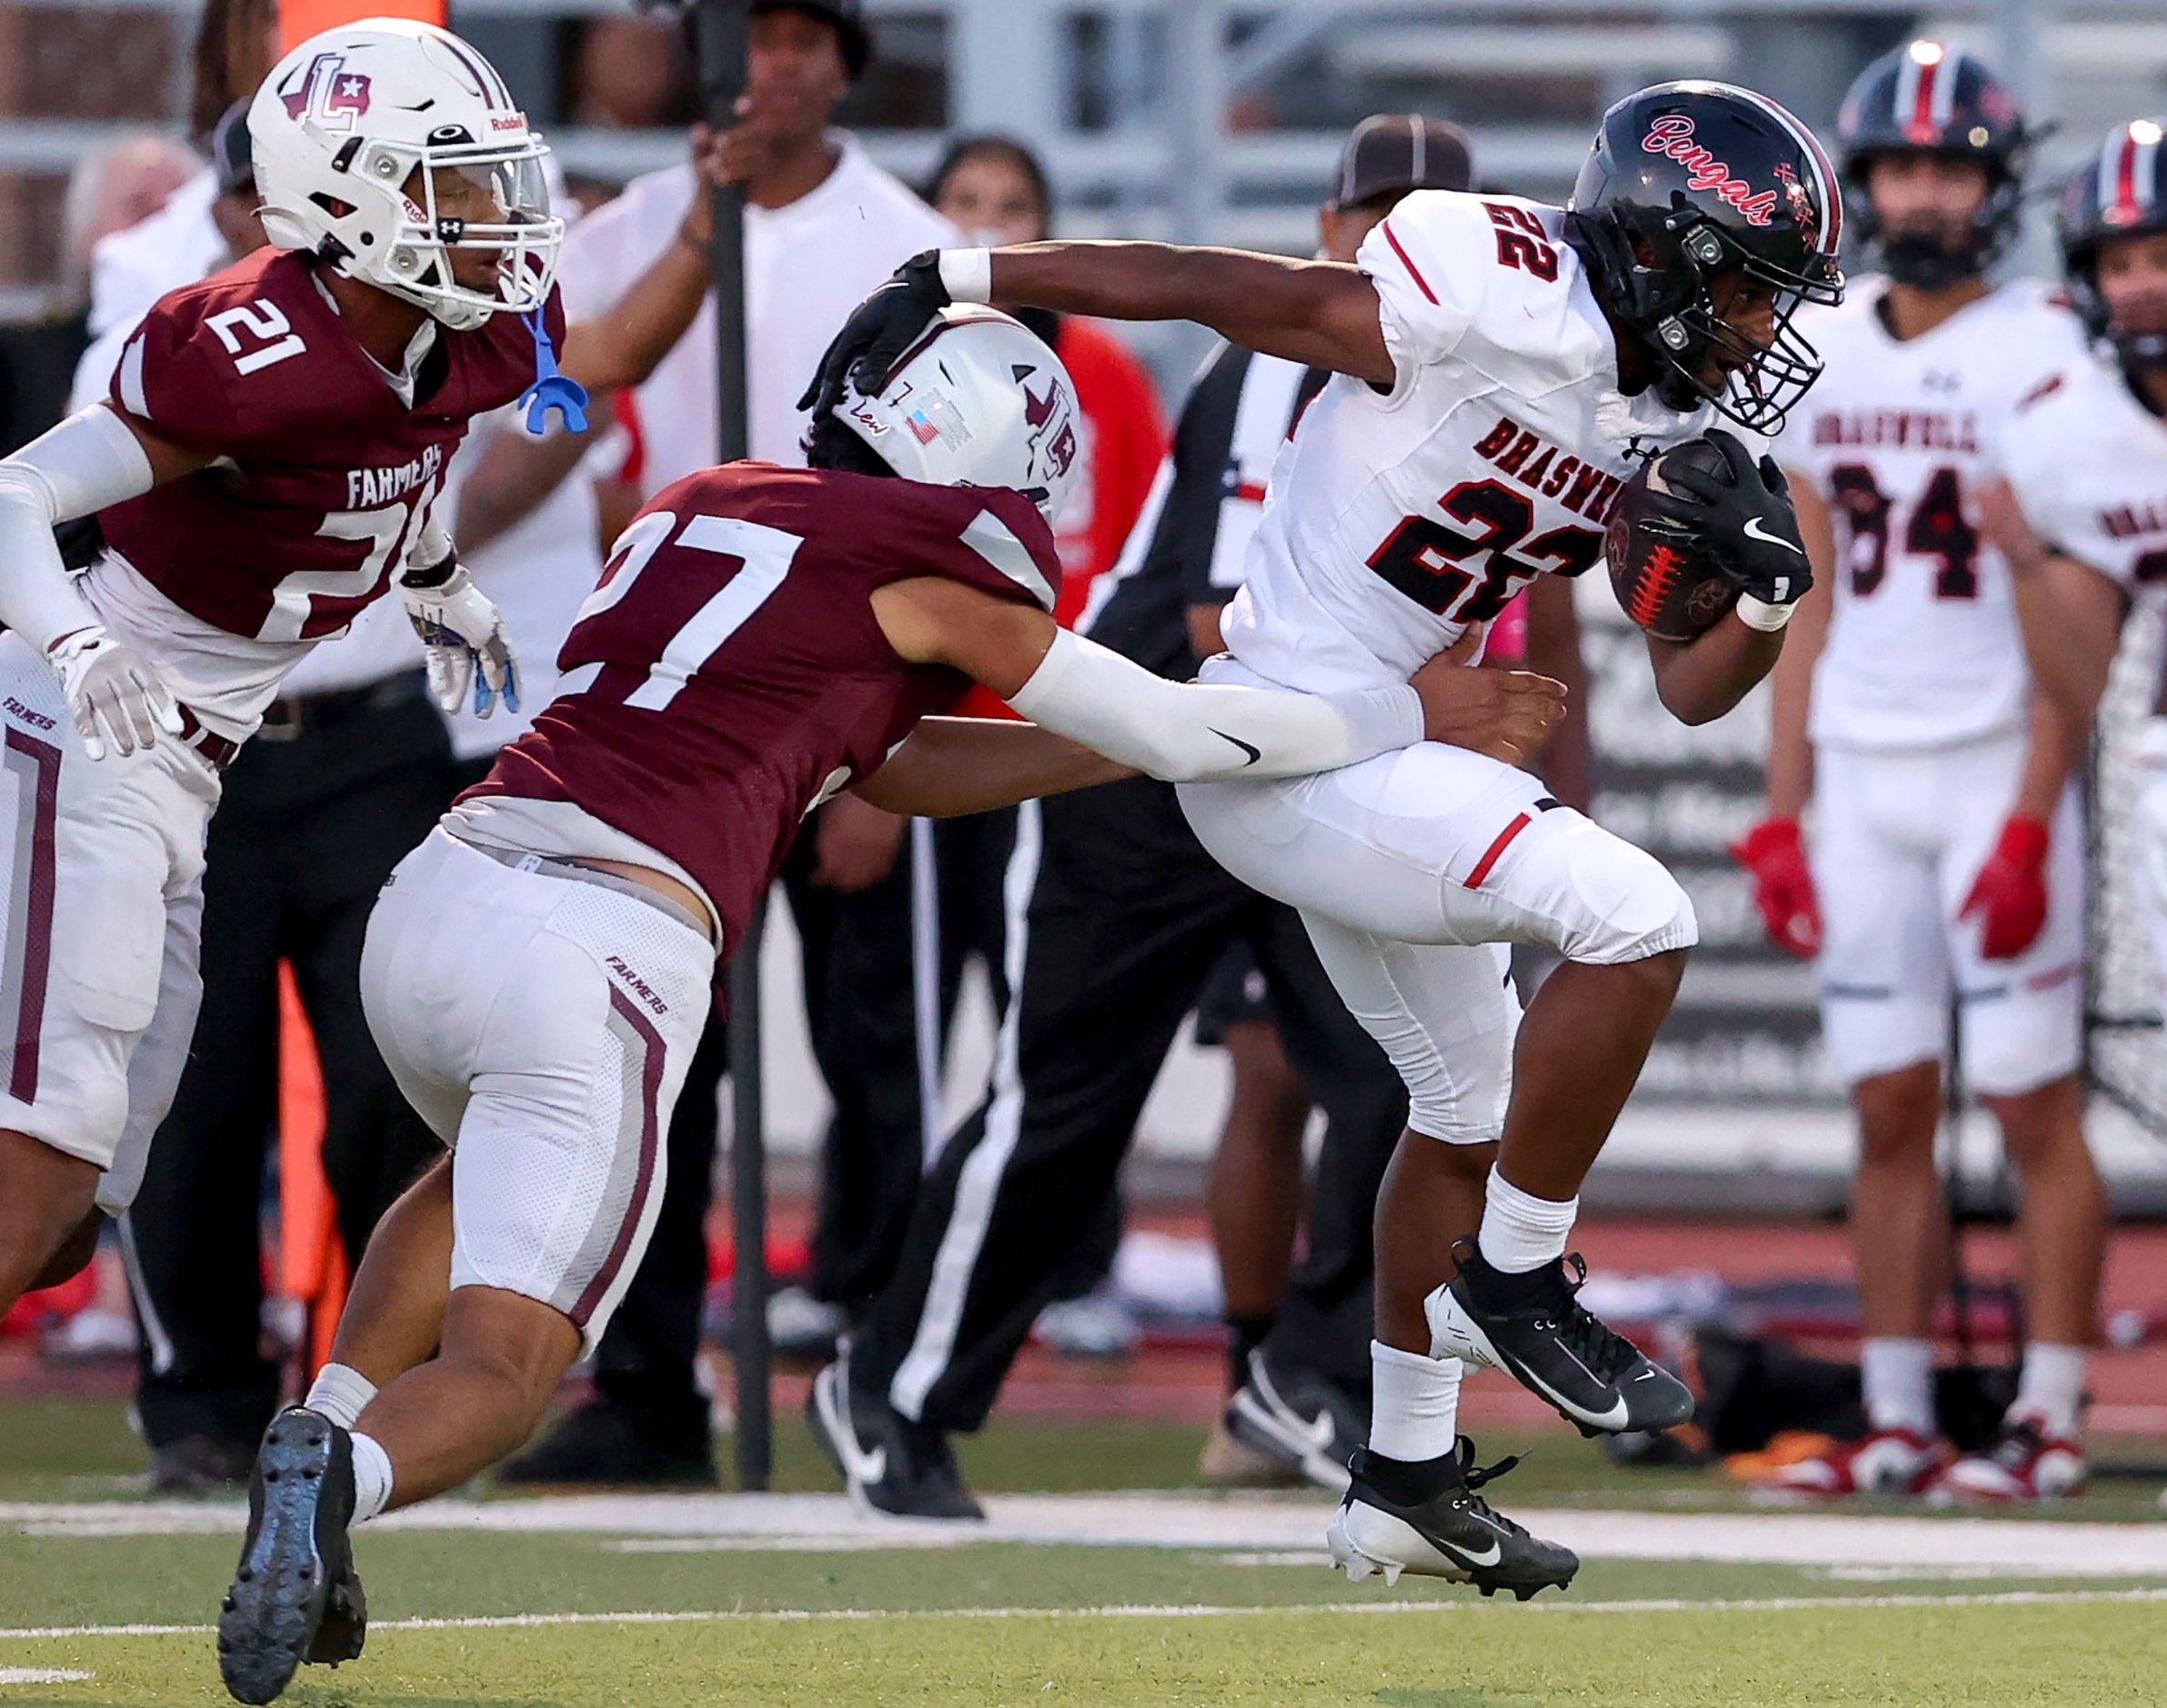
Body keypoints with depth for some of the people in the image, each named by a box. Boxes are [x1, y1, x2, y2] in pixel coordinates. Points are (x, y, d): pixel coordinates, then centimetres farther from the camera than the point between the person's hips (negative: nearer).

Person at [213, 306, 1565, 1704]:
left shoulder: (709, 506, 25)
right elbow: (1172, 732, 14)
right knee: (500, 1371, 2)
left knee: (495, 1176, 38)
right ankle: (342, 1478, -31)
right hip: (602, 959, -7)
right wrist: (1411, 719, 26)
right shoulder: (921, 565, 5)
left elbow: (894, 769, 33)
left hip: (445, 893, 7)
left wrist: (1124, 749, 35)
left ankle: (329, 1423, 15)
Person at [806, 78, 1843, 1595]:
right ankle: (1514, 1282, -5)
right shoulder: (1504, 309, -22)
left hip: (1381, 753, 10)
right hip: (1277, 753, -10)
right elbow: (1194, 283, -18)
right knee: (1635, 921, -21)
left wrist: (1769, 588, -11)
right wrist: (956, 281, -17)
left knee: (1469, 1100, 21)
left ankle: (1409, 1480, 34)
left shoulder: (1670, 433, 5)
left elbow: (1693, 689, 10)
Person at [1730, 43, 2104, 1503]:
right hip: (1861, 771, 5)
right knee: (1890, 1111, 5)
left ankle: (2049, 1421, 0)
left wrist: (2032, 822, -17)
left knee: (2034, 1105, -4)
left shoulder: (2037, 356, -6)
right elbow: (1814, 602, 14)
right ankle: (1898, 1426, 8)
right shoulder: (1827, 357, 11)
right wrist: (1781, 816, 9)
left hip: (1995, 765, -5)